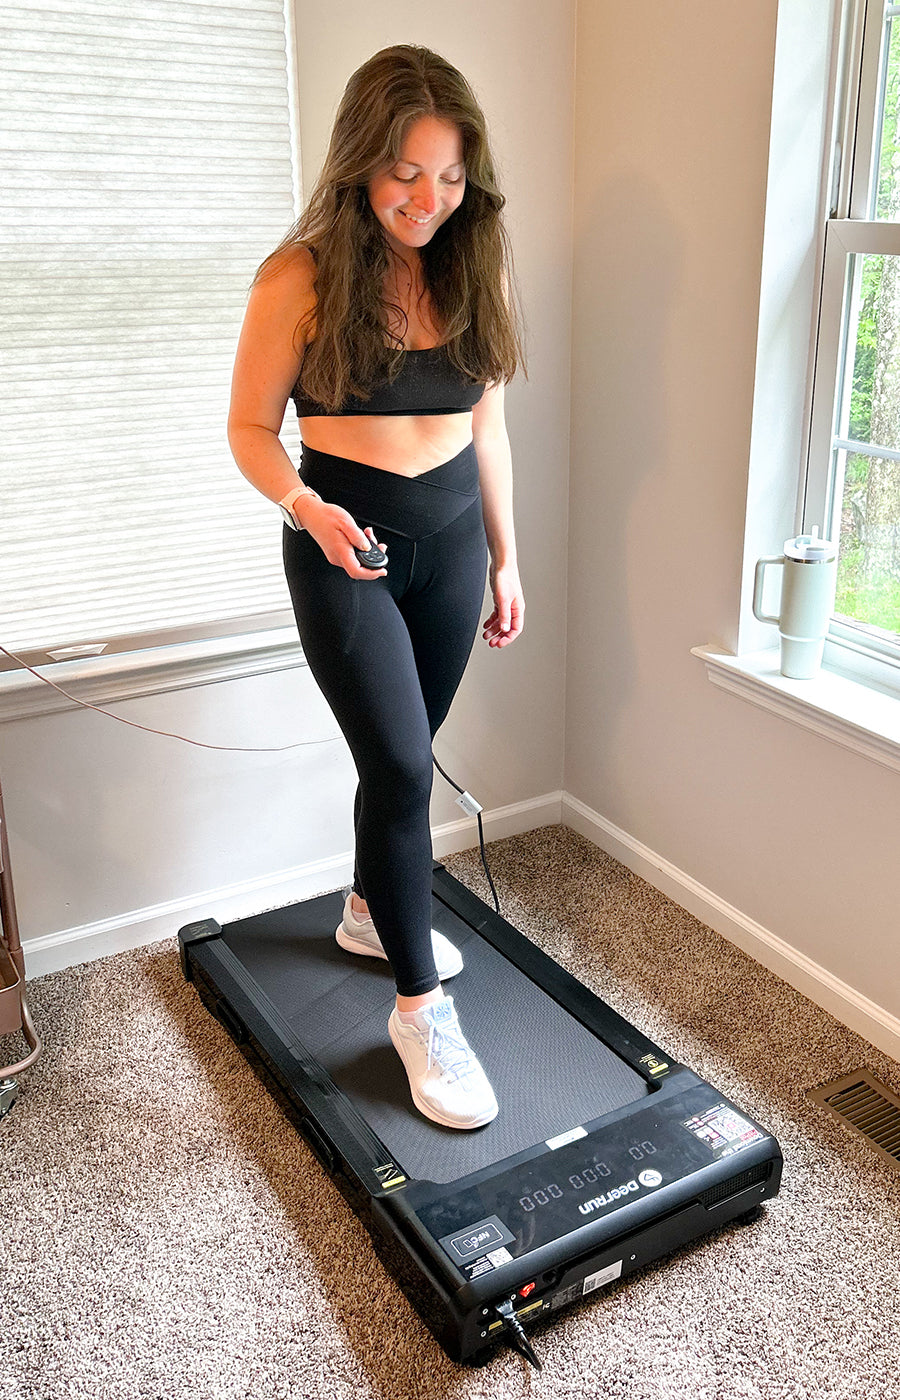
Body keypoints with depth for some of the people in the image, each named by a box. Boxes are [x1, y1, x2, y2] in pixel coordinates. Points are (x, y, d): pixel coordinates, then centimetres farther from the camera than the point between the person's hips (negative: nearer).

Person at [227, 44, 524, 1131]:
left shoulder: (474, 269, 3)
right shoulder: (302, 278, -11)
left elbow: (486, 425, 10)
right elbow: (250, 427, -5)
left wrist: (504, 559, 11)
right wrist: (308, 509, -25)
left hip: (451, 538, 5)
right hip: (345, 549, -4)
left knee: (401, 756, 15)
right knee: (401, 766, -9)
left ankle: (370, 910, 41)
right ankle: (420, 1006, 6)